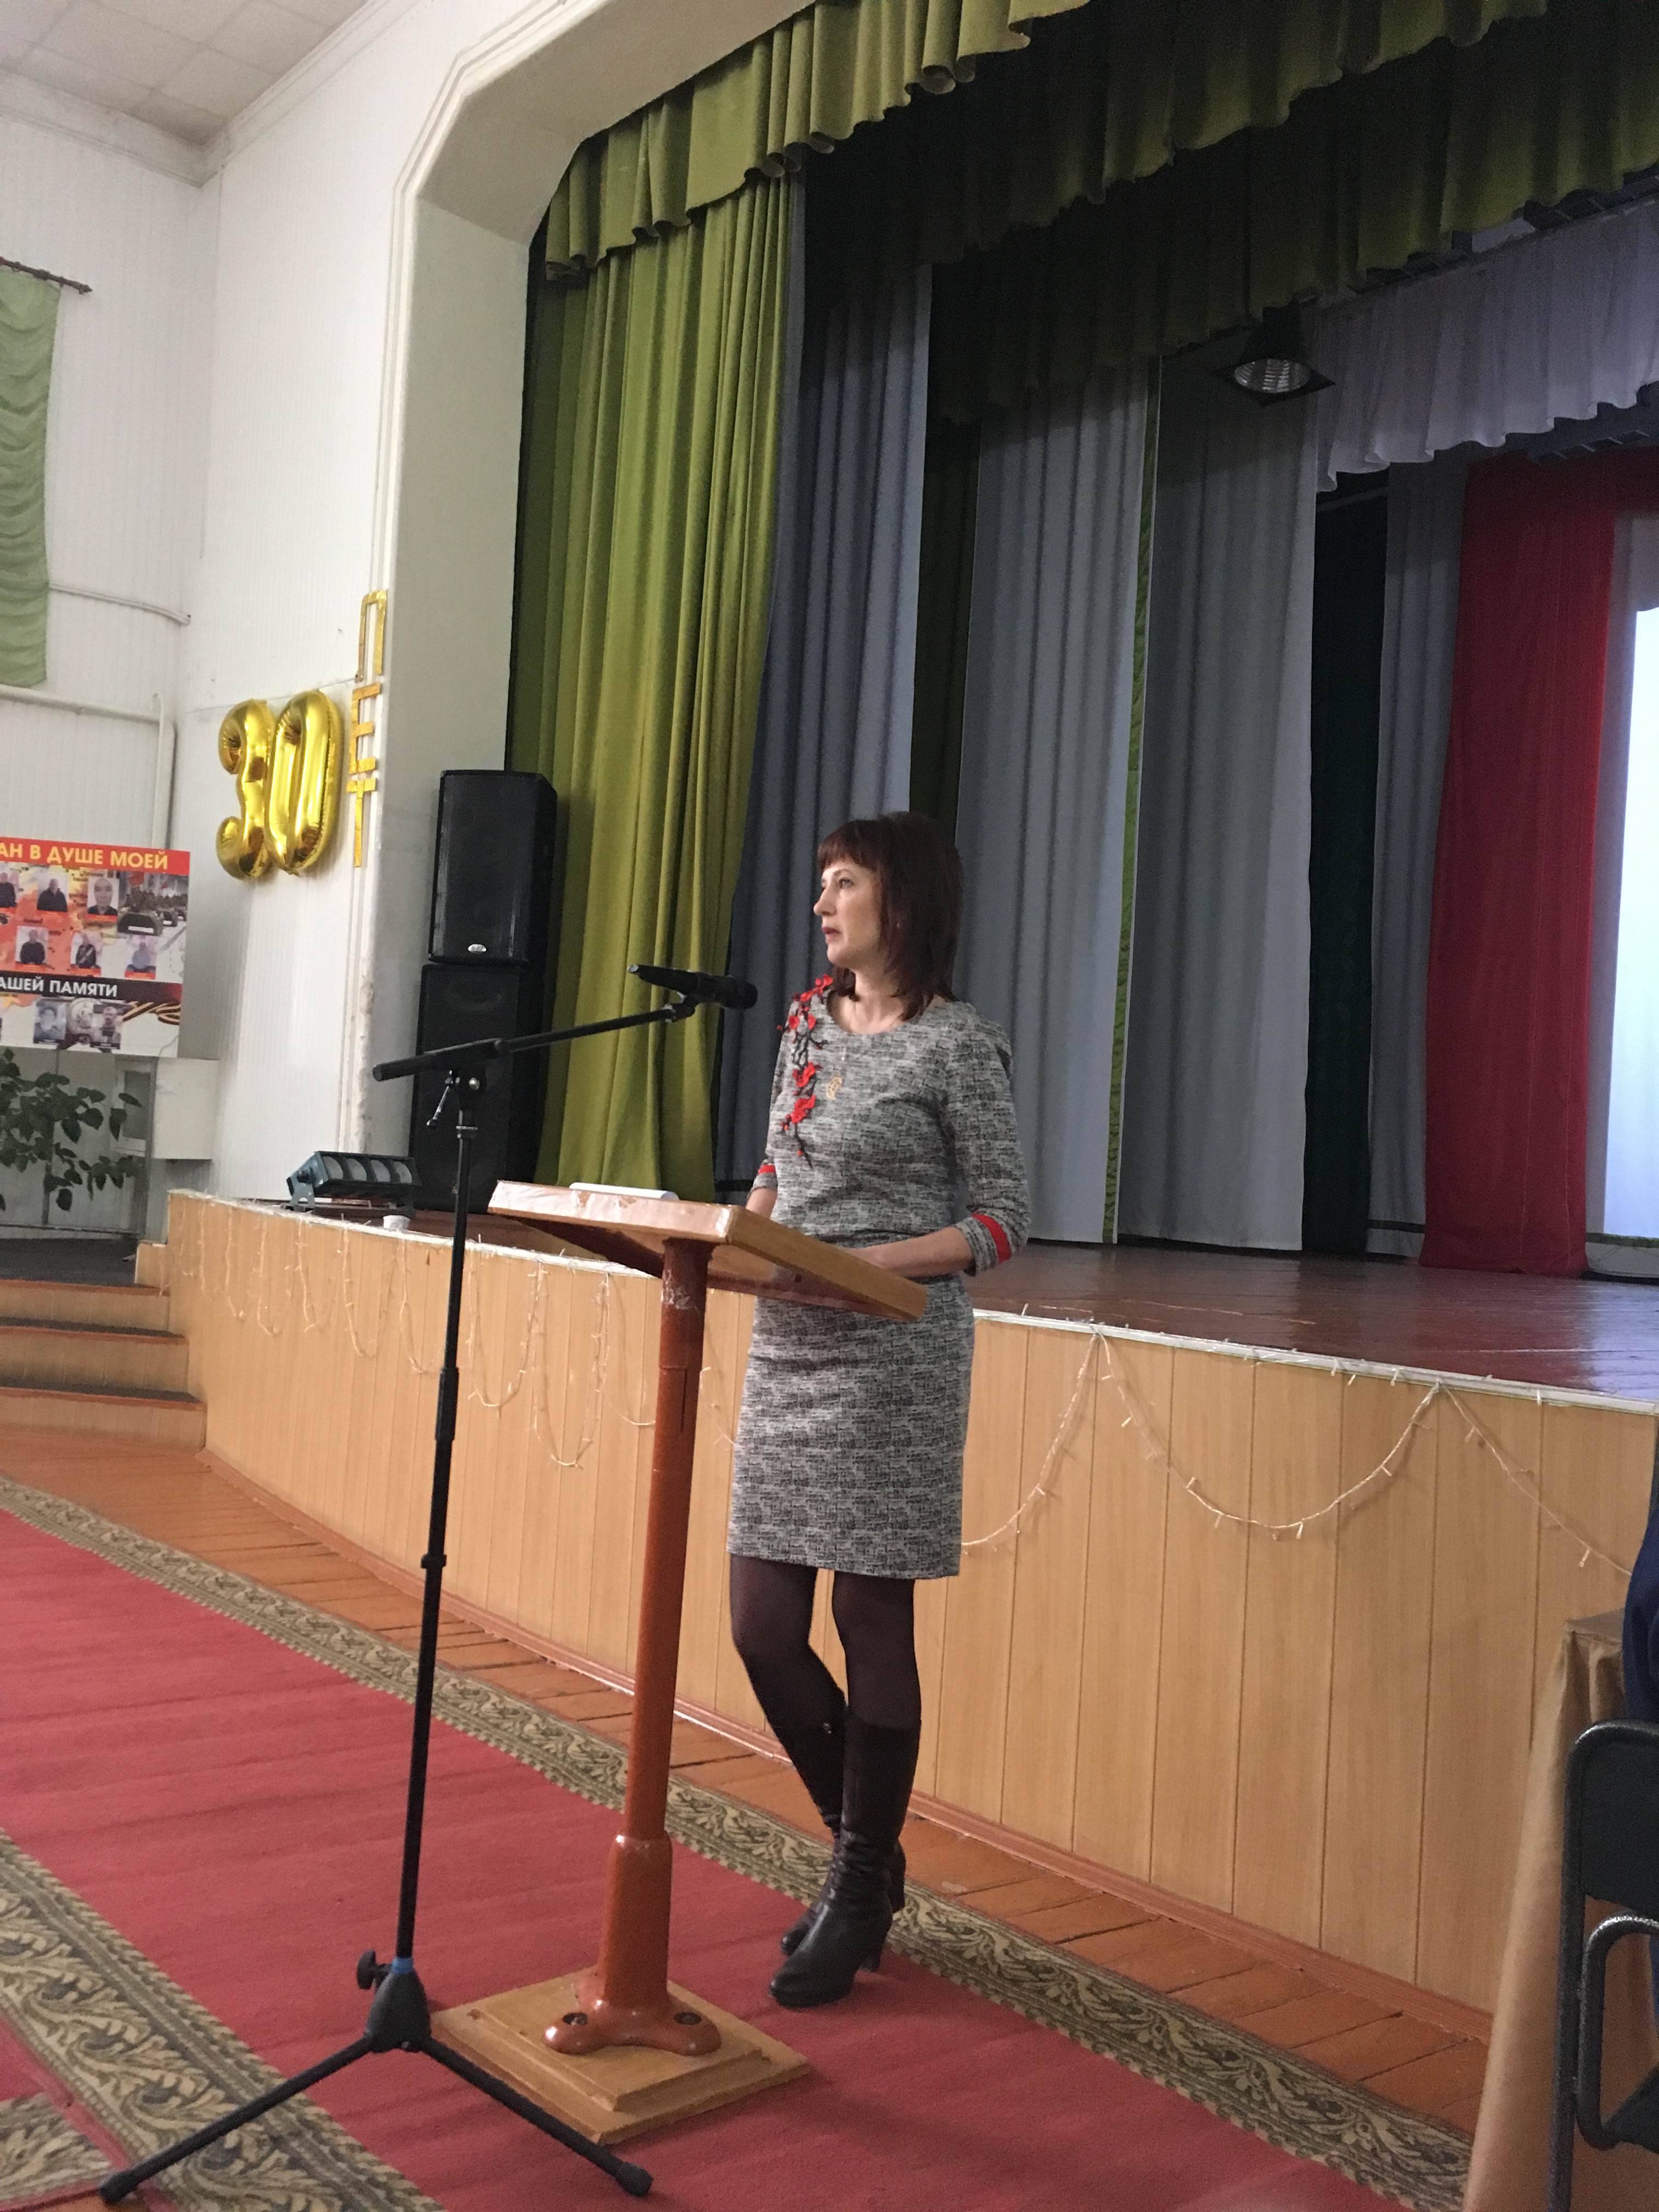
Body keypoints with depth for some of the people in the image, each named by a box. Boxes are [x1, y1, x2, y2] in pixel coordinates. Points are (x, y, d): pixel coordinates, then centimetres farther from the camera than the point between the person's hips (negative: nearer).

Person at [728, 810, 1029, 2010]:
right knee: (763, 1629, 8)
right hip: (787, 1350, 7)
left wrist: (874, 1261, -20)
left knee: (873, 1626, 3)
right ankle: (866, 1854, 30)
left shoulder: (957, 1045, -8)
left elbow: (1005, 1220, -8)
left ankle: (863, 1893, 21)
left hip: (892, 1362, -7)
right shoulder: (811, 1021, 12)